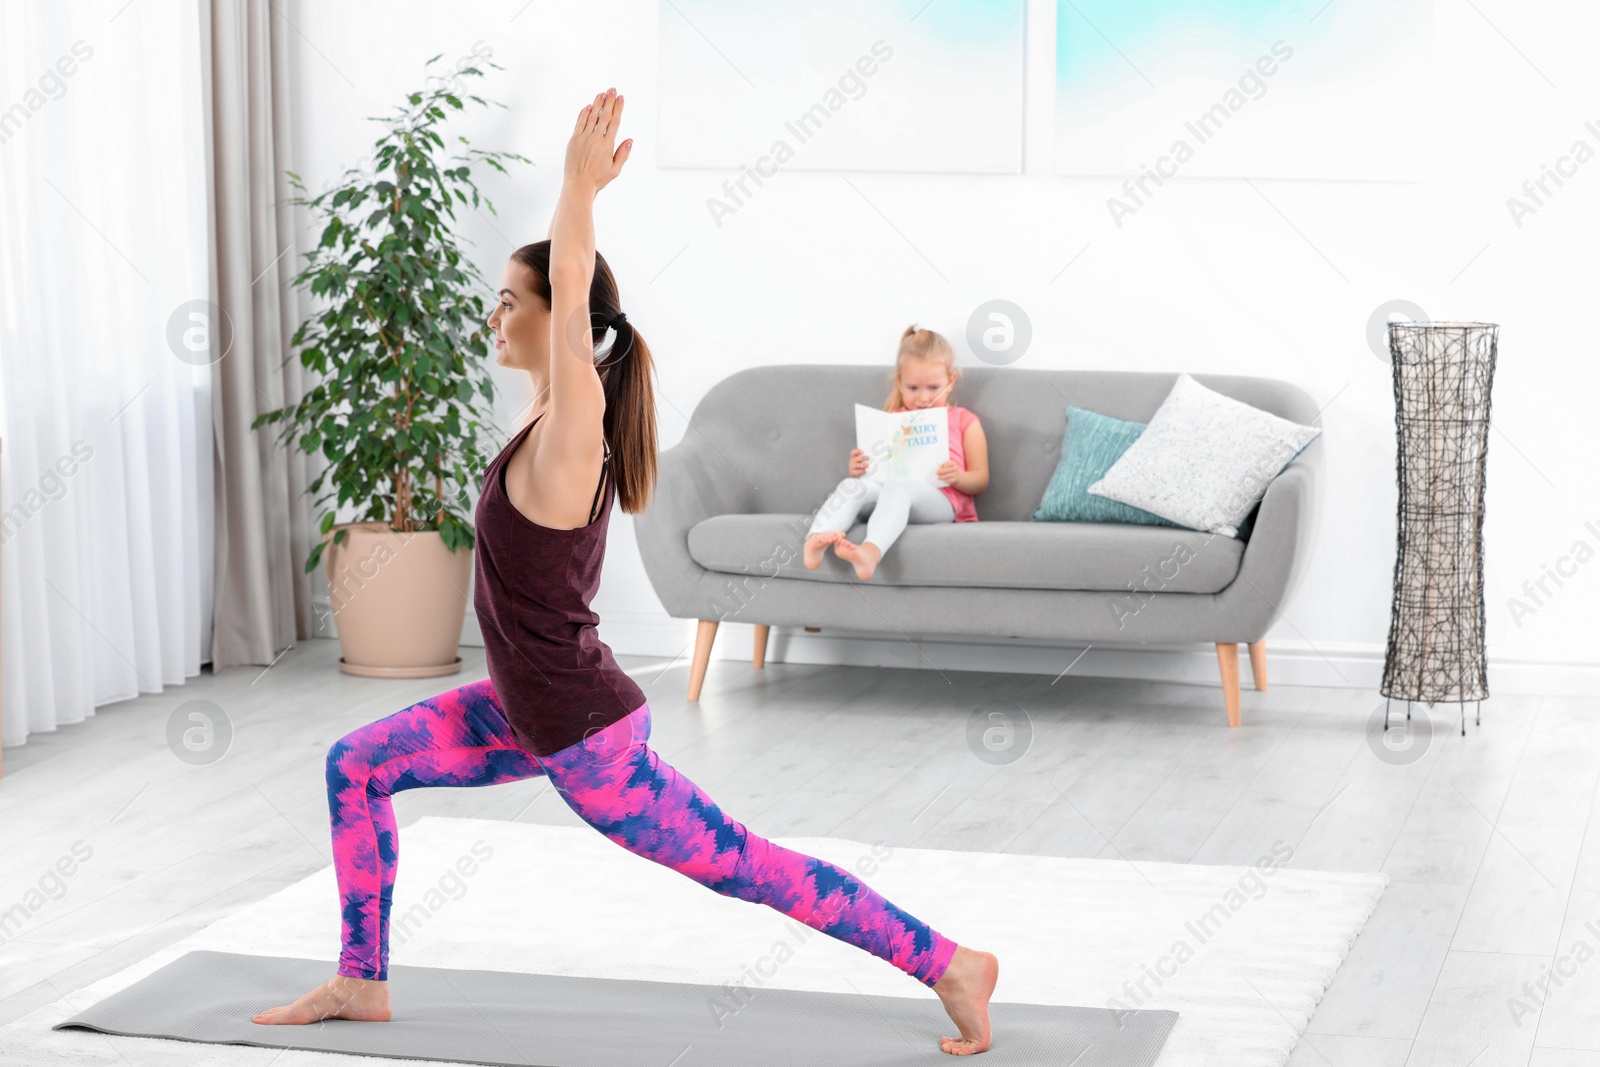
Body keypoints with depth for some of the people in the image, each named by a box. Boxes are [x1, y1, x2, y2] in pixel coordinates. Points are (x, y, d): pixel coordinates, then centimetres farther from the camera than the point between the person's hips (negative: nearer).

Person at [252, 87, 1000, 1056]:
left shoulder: (571, 426, -21)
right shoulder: (566, 411, 2)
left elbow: (573, 287, -31)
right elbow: (573, 290, 15)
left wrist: (582, 180, -25)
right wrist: (585, 188, 10)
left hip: (587, 738, -9)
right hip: (533, 713, 9)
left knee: (751, 871, 0)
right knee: (357, 766, 13)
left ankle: (952, 966, 10)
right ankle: (363, 983, 21)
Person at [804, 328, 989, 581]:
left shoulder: (964, 422, 18)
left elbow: (980, 481, 12)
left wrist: (958, 478, -11)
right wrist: (858, 471, 2)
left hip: (940, 500, -4)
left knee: (897, 486, -38)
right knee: (852, 486, -29)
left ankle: (871, 551, -67)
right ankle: (816, 541, -57)